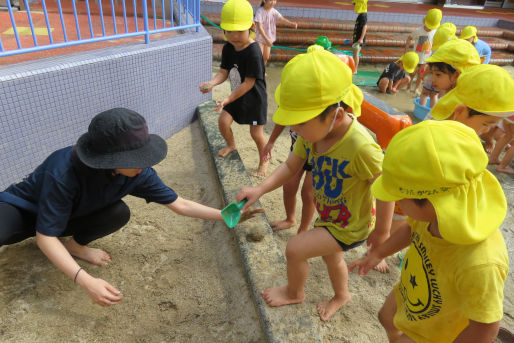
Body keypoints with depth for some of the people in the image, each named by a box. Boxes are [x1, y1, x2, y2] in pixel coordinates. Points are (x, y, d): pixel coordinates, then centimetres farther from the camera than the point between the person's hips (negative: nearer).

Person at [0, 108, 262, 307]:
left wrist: (225, 215, -21)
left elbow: (180, 204, -17)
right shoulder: (63, 171, -40)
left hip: (69, 218, 4)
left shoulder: (139, 173, -26)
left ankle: (75, 245, 4)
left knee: (120, 213, -25)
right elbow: (45, 236, -33)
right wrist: (86, 281, -42)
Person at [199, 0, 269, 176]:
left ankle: (264, 160, 27)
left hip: (254, 97, -6)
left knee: (256, 133, 0)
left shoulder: (253, 53, -26)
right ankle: (231, 145, 32)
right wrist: (211, 83, -26)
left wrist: (228, 99, -25)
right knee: (223, 121, -1)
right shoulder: (228, 48, -4)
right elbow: (223, 72, -4)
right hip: (237, 95, 6)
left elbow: (248, 83, -26)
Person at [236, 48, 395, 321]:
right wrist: (260, 190, -22)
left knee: (294, 248, -7)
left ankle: (294, 292, 29)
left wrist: (381, 231, -13)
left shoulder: (360, 147, -39)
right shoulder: (311, 132, -18)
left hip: (350, 226, -7)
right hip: (327, 215, 7)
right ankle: (341, 295, 62)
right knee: (330, 255, 28)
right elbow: (291, 166, -7)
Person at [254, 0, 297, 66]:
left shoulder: (274, 11, -4)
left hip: (269, 38, 6)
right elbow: (259, 27, -27)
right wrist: (266, 38, -37)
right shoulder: (260, 11, -20)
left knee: (266, 57, 16)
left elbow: (281, 19, -17)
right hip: (260, 38, -6)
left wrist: (291, 23, -37)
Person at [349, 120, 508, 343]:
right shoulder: (442, 210, -27)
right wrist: (377, 254, 3)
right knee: (386, 319, 32)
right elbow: (411, 228, -5)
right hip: (407, 295, 6)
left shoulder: (480, 264, -45)